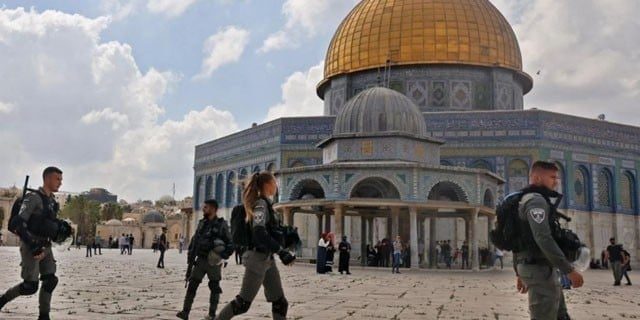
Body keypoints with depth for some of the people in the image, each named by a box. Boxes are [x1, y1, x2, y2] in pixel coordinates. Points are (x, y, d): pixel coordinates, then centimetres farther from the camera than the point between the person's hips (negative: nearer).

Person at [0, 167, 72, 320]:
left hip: (45, 247, 7)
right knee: (30, 286, -7)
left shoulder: (52, 201, 11)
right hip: (30, 247, -7)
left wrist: (64, 230, 3)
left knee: (50, 280, -3)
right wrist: (34, 247, -26)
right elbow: (18, 224, -22)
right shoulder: (33, 198, -14)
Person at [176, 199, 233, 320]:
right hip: (200, 260, 4)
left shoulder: (221, 224, -6)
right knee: (192, 285, -1)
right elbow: (194, 241, 13)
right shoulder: (202, 223, 9)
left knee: (214, 287, 5)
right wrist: (190, 259, 8)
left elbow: (231, 244, -8)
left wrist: (222, 255, -19)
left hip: (213, 261, -4)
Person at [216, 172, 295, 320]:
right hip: (258, 258, -9)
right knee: (243, 302, -5)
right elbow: (259, 233, -25)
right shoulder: (261, 203, -13)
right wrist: (281, 251, -25)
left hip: (267, 258, 9)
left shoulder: (266, 204, 14)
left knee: (280, 302, 7)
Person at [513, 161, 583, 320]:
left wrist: (519, 273, 24)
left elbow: (518, 241, 23)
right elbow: (543, 239, -25)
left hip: (537, 268, 11)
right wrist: (569, 269, -24)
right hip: (540, 269, -11)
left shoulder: (526, 201, 21)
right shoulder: (536, 200, -12)